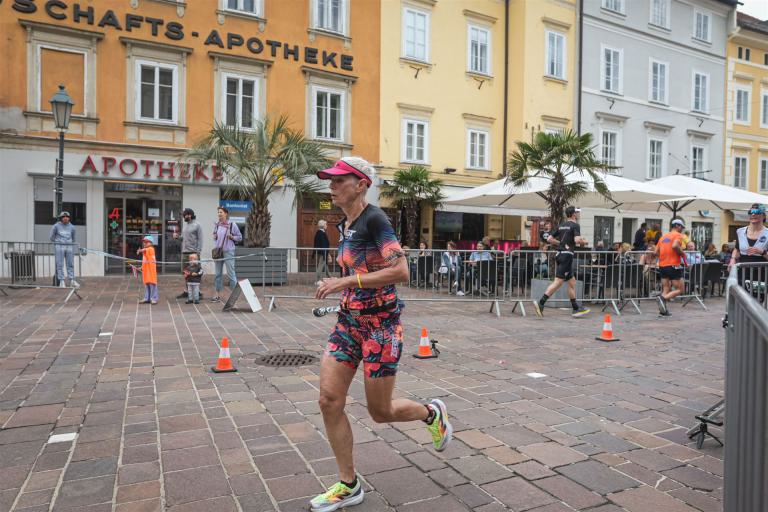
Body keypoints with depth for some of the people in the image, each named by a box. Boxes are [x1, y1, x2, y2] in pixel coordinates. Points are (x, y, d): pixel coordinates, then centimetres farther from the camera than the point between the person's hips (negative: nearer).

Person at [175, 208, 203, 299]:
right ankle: (187, 290, 18)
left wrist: (198, 252, -16)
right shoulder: (185, 225, 17)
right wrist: (177, 237, 2)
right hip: (184, 252, 7)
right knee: (185, 272, 9)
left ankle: (197, 291, 1)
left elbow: (200, 239, -9)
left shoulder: (197, 225, -4)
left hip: (193, 252, -7)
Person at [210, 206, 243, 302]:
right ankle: (217, 295, 16)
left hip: (228, 251, -5)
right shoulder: (217, 225, 8)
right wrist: (214, 237, 1)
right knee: (218, 273, 9)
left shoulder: (232, 225, -5)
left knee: (230, 273, -5)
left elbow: (240, 237, 1)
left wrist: (232, 237, -16)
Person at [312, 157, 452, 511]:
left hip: (380, 324, -8)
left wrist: (346, 281, -23)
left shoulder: (374, 219, -15)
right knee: (329, 400, 1)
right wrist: (338, 286, 11)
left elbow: (400, 271, -24)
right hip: (349, 321, 8)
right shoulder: (345, 225, 11)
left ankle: (432, 413, 36)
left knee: (380, 411, 4)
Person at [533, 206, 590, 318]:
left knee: (572, 282, 13)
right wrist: (584, 242, 1)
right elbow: (577, 240, -20)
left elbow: (550, 239, 15)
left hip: (559, 254, 9)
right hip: (567, 255, -9)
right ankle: (540, 303, -18)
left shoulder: (561, 226, 16)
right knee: (558, 281, -12)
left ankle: (576, 309, 17)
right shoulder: (575, 225, -6)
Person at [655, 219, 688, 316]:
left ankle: (663, 310, -2)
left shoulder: (664, 236, 18)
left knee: (666, 289, 10)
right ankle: (663, 298, -21)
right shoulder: (678, 235, -2)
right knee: (680, 289, 2)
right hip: (673, 265, -7)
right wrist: (683, 253, -7)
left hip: (662, 266, 7)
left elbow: (656, 252, 12)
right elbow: (675, 246, -23)